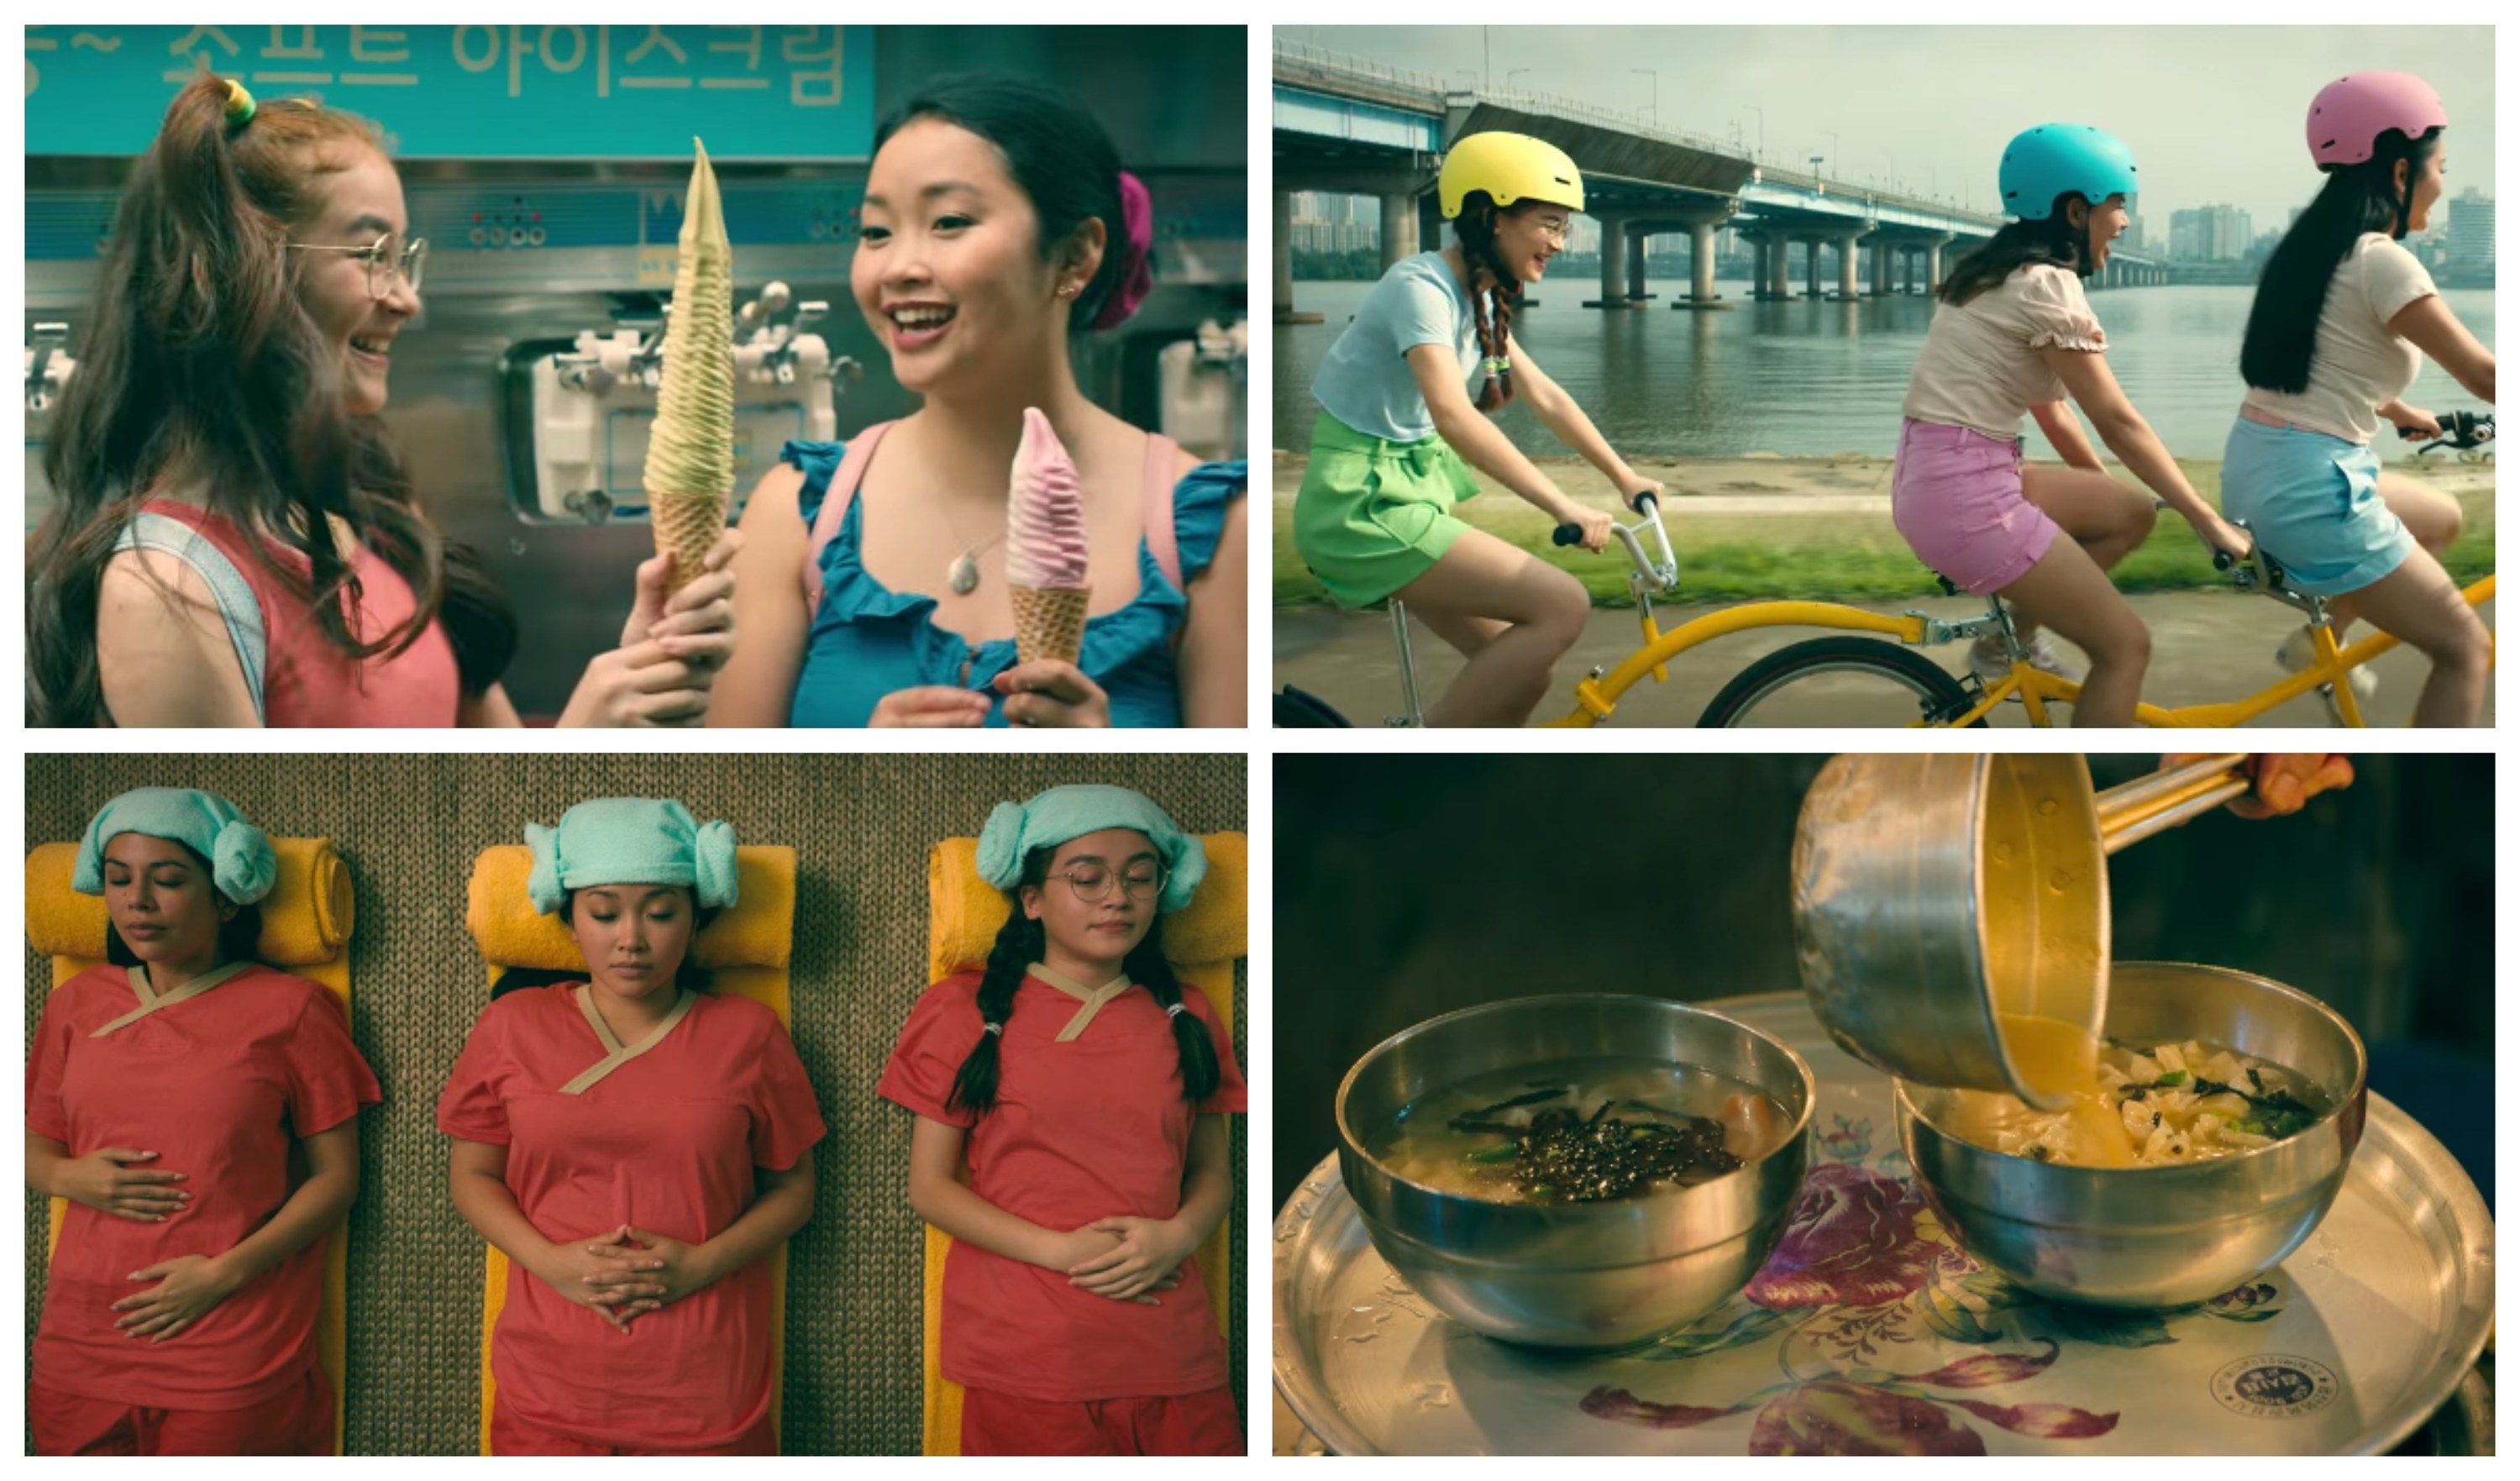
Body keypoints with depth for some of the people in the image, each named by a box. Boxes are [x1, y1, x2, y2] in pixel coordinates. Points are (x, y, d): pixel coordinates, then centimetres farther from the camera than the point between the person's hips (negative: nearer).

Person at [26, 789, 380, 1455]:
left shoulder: (289, 1010, -3)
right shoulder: (76, 1004, 8)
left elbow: (335, 1177, -3)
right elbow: (33, 1142, 18)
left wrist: (225, 1272, -14)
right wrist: (68, 1177, -5)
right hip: (81, 1346, 4)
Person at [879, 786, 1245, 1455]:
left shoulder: (1185, 1017, 9)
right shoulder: (968, 1012, 1)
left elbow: (1214, 1171, 13)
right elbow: (929, 1186, 0)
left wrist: (1178, 1235, -9)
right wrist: (1059, 1251, -13)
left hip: (1172, 1357, 2)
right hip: (1021, 1357, -2)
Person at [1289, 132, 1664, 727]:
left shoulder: (1481, 298, 11)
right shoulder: (1421, 287, -19)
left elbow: (1545, 397, 15)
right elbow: (1453, 415, -33)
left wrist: (1625, 477, 7)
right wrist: (1564, 508, -37)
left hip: (1410, 485, 10)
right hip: (1364, 503, -10)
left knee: (1526, 671, 5)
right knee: (1563, 606, -18)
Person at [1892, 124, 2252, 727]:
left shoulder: (2004, 272, 16)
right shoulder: (2048, 285, -12)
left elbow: (2048, 405, 21)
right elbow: (2118, 422, -13)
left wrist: (2103, 484, 24)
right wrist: (2210, 523, -9)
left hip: (1937, 475, 9)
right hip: (1962, 490, -9)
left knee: (2129, 513, 19)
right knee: (2126, 645, -1)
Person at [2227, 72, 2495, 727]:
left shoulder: (2314, 243, 12)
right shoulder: (2382, 261, -14)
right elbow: (2484, 376, -13)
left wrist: (2402, 415, 41)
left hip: (2256, 470, 9)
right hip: (2308, 484, -9)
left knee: (2441, 518, 32)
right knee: (2465, 648, 2)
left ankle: (2320, 640, 32)